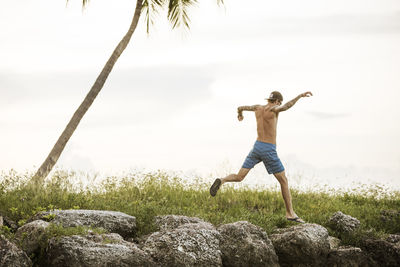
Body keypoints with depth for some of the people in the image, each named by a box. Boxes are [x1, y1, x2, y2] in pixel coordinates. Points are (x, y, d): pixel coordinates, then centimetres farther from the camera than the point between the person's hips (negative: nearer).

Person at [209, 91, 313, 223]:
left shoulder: (258, 108, 9)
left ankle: (222, 181, -25)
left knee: (239, 177, 7)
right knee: (283, 181, 6)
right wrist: (300, 95, -36)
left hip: (257, 147, 6)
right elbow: (286, 107, -33)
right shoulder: (272, 109, -9)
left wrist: (240, 114, 49)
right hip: (269, 150, -6)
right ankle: (290, 213, 8)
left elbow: (240, 107, 25)